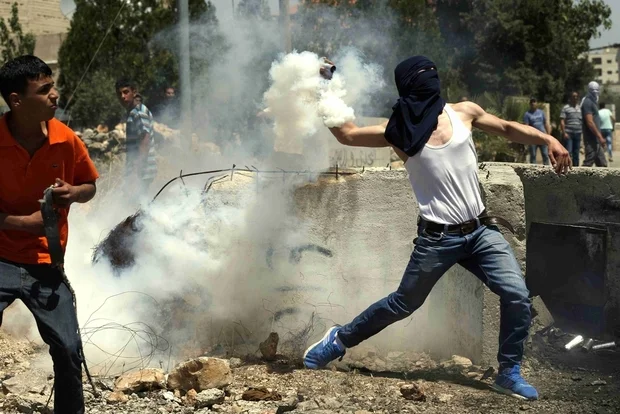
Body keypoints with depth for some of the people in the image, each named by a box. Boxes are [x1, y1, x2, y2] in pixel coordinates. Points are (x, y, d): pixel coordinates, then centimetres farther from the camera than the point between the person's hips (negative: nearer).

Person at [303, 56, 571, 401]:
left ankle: (510, 373, 6)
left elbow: (507, 129, 14)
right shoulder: (400, 132, -4)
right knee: (403, 304, 8)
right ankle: (340, 340, 28)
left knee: (518, 296, -11)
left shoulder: (464, 112, 3)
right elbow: (347, 134, 1)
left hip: (481, 230, 3)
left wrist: (548, 139, 0)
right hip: (438, 238, -3)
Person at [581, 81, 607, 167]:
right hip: (591, 139, -10)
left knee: (602, 164, 11)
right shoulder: (588, 102, -14)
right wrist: (600, 137, -22)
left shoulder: (593, 102, 18)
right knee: (588, 162, -8)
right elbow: (590, 122, -21)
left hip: (595, 139, 10)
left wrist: (600, 137, 21)